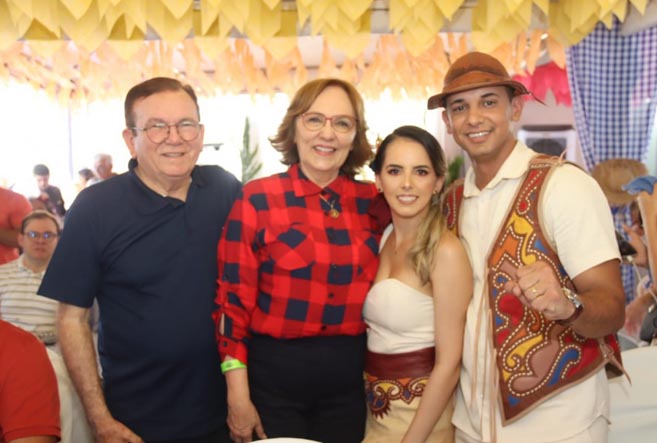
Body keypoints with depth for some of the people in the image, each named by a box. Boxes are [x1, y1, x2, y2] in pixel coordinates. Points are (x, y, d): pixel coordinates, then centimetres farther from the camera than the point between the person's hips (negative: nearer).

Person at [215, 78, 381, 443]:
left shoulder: (373, 202, 1)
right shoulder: (258, 198, -9)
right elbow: (234, 300, -8)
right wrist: (238, 396, -9)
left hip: (349, 380, 4)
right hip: (273, 374, -3)